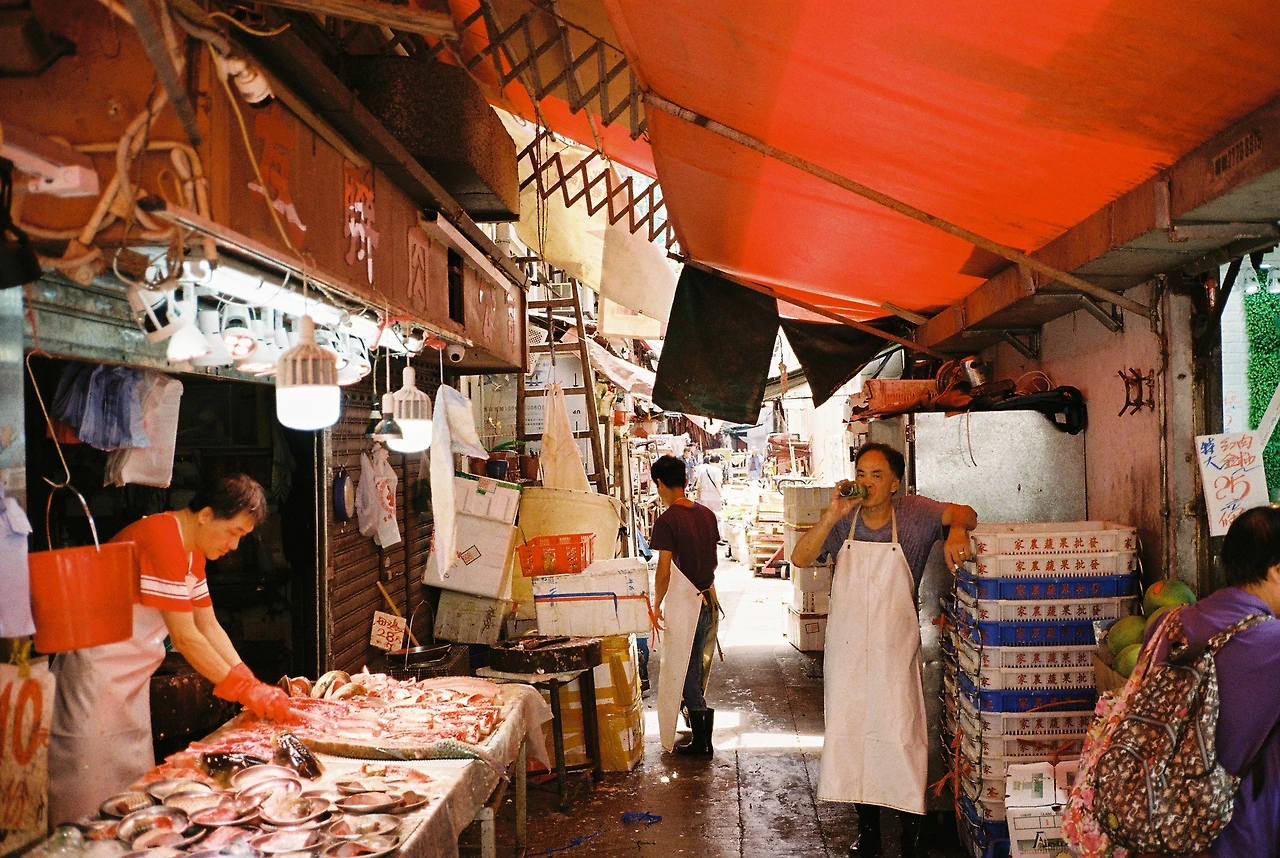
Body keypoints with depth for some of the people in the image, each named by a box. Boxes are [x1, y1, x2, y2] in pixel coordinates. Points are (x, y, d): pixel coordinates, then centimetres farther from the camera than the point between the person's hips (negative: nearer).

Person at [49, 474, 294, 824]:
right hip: (97, 673, -10)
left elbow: (209, 627, 9)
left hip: (131, 678, 10)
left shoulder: (193, 550, 8)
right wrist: (246, 691, -17)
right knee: (95, 800, -3)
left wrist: (254, 687, -1)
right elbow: (185, 638, -23)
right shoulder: (162, 539, -23)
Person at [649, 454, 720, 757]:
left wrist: (656, 606, -8)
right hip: (708, 600, 7)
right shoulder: (706, 514, 5)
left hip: (683, 604, -7)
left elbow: (664, 572, -19)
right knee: (698, 667, 21)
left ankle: (701, 743, 5)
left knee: (684, 672, 3)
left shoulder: (667, 521, -17)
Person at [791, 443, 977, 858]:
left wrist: (956, 530, -33)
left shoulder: (914, 513, -6)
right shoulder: (844, 520, -2)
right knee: (853, 735, 11)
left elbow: (965, 513, -11)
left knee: (902, 738, -2)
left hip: (895, 650, -2)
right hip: (847, 649, 3)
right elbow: (800, 558, -10)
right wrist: (832, 515, -20)